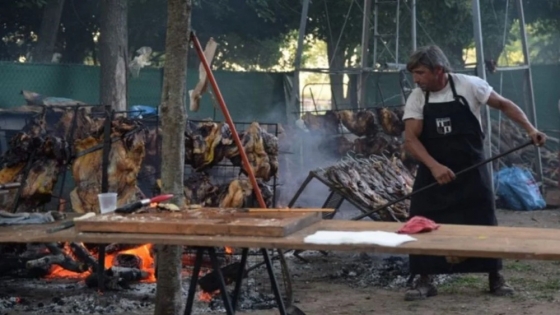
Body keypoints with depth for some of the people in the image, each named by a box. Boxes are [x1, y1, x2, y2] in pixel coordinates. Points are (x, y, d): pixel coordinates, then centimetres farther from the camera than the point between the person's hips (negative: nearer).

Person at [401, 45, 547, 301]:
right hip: (433, 172, 2)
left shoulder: (470, 85, -10)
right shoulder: (416, 98, -5)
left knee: (484, 223, 3)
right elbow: (410, 140, -12)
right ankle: (425, 280, 10)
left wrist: (530, 129, -11)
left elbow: (503, 105, 0)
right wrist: (434, 166, -27)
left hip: (471, 171, -2)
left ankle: (495, 278, 19)